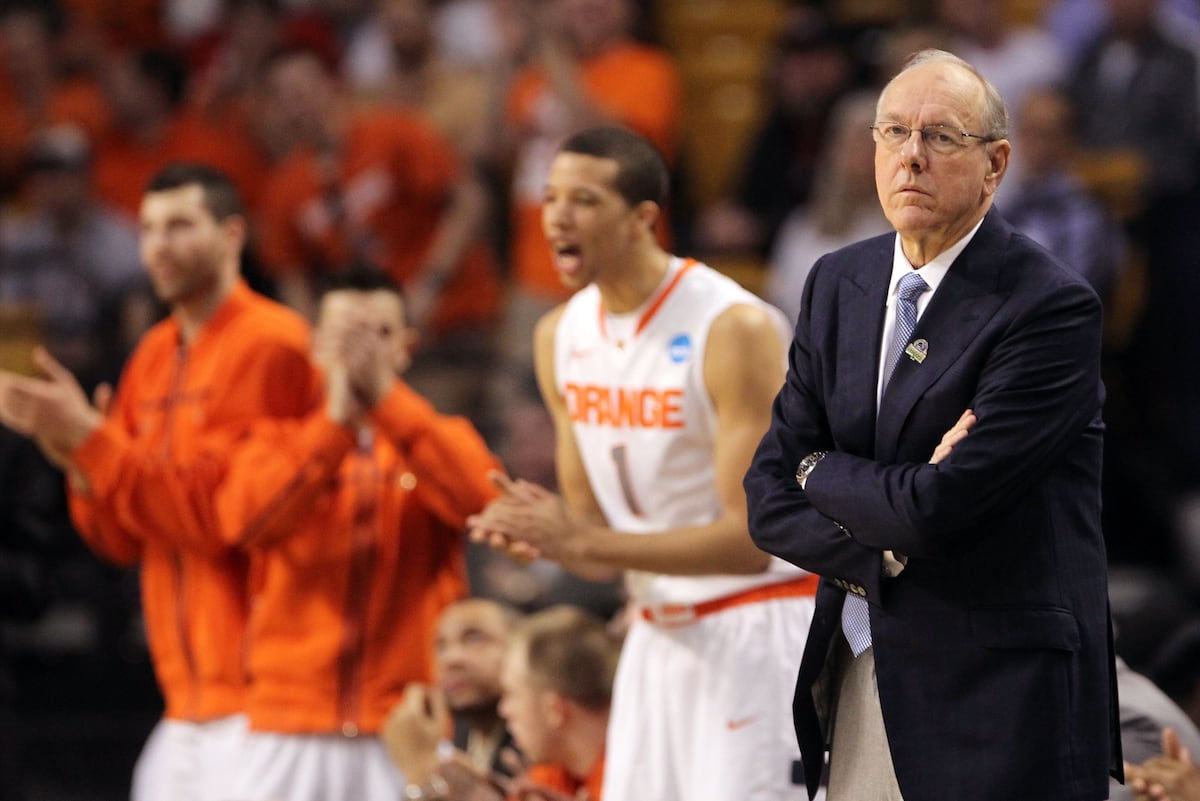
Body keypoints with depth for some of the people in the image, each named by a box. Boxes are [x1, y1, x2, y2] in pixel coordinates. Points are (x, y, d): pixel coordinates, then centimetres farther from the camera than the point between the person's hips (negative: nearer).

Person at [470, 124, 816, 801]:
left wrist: (582, 542, -26)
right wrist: (539, 534, -12)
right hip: (659, 635, 7)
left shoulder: (735, 330, -18)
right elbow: (594, 526, 12)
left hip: (758, 627, -7)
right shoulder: (562, 337, 5)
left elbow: (753, 538, -21)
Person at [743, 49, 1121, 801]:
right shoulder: (838, 283, 8)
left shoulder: (1054, 307, -15)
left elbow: (935, 509, -21)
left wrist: (821, 473, -2)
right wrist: (886, 554, -12)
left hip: (998, 697, -6)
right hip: (853, 676, 6)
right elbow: (770, 498, 6)